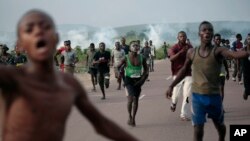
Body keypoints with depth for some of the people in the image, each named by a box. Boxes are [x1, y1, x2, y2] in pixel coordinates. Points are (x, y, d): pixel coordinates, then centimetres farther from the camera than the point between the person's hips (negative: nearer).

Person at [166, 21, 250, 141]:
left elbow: (234, 54, -27)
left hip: (214, 95, -1)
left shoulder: (218, 51, -7)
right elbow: (184, 70, 16)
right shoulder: (191, 52, 2)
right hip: (197, 96, 1)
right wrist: (171, 86, 15)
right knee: (198, 128, -3)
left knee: (219, 124, 19)